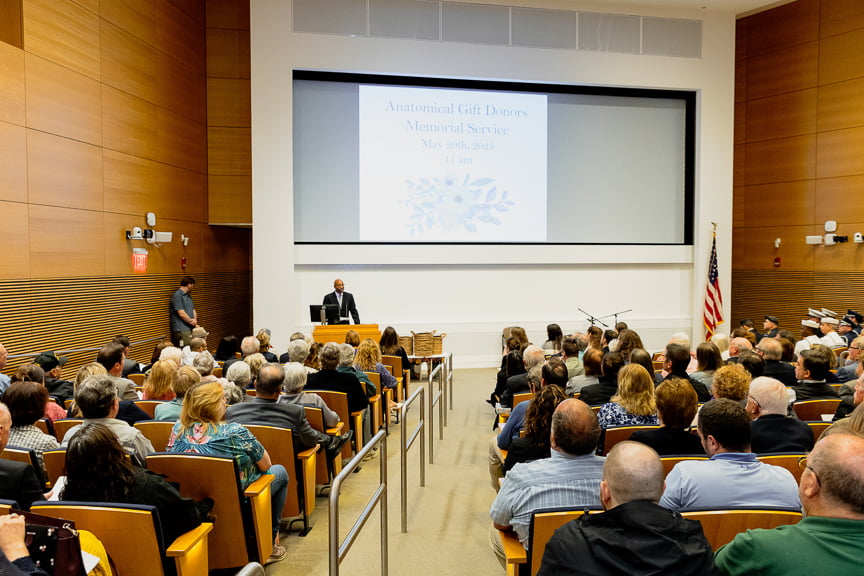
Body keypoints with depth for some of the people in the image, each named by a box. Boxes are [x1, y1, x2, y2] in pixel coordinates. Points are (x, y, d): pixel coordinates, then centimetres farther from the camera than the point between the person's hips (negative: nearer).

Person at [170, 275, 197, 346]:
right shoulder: (177, 296, -9)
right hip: (182, 330, -8)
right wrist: (191, 322, -4)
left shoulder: (189, 296, 20)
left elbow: (193, 310, 18)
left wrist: (195, 319, -2)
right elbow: (181, 314, -15)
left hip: (191, 328, 8)